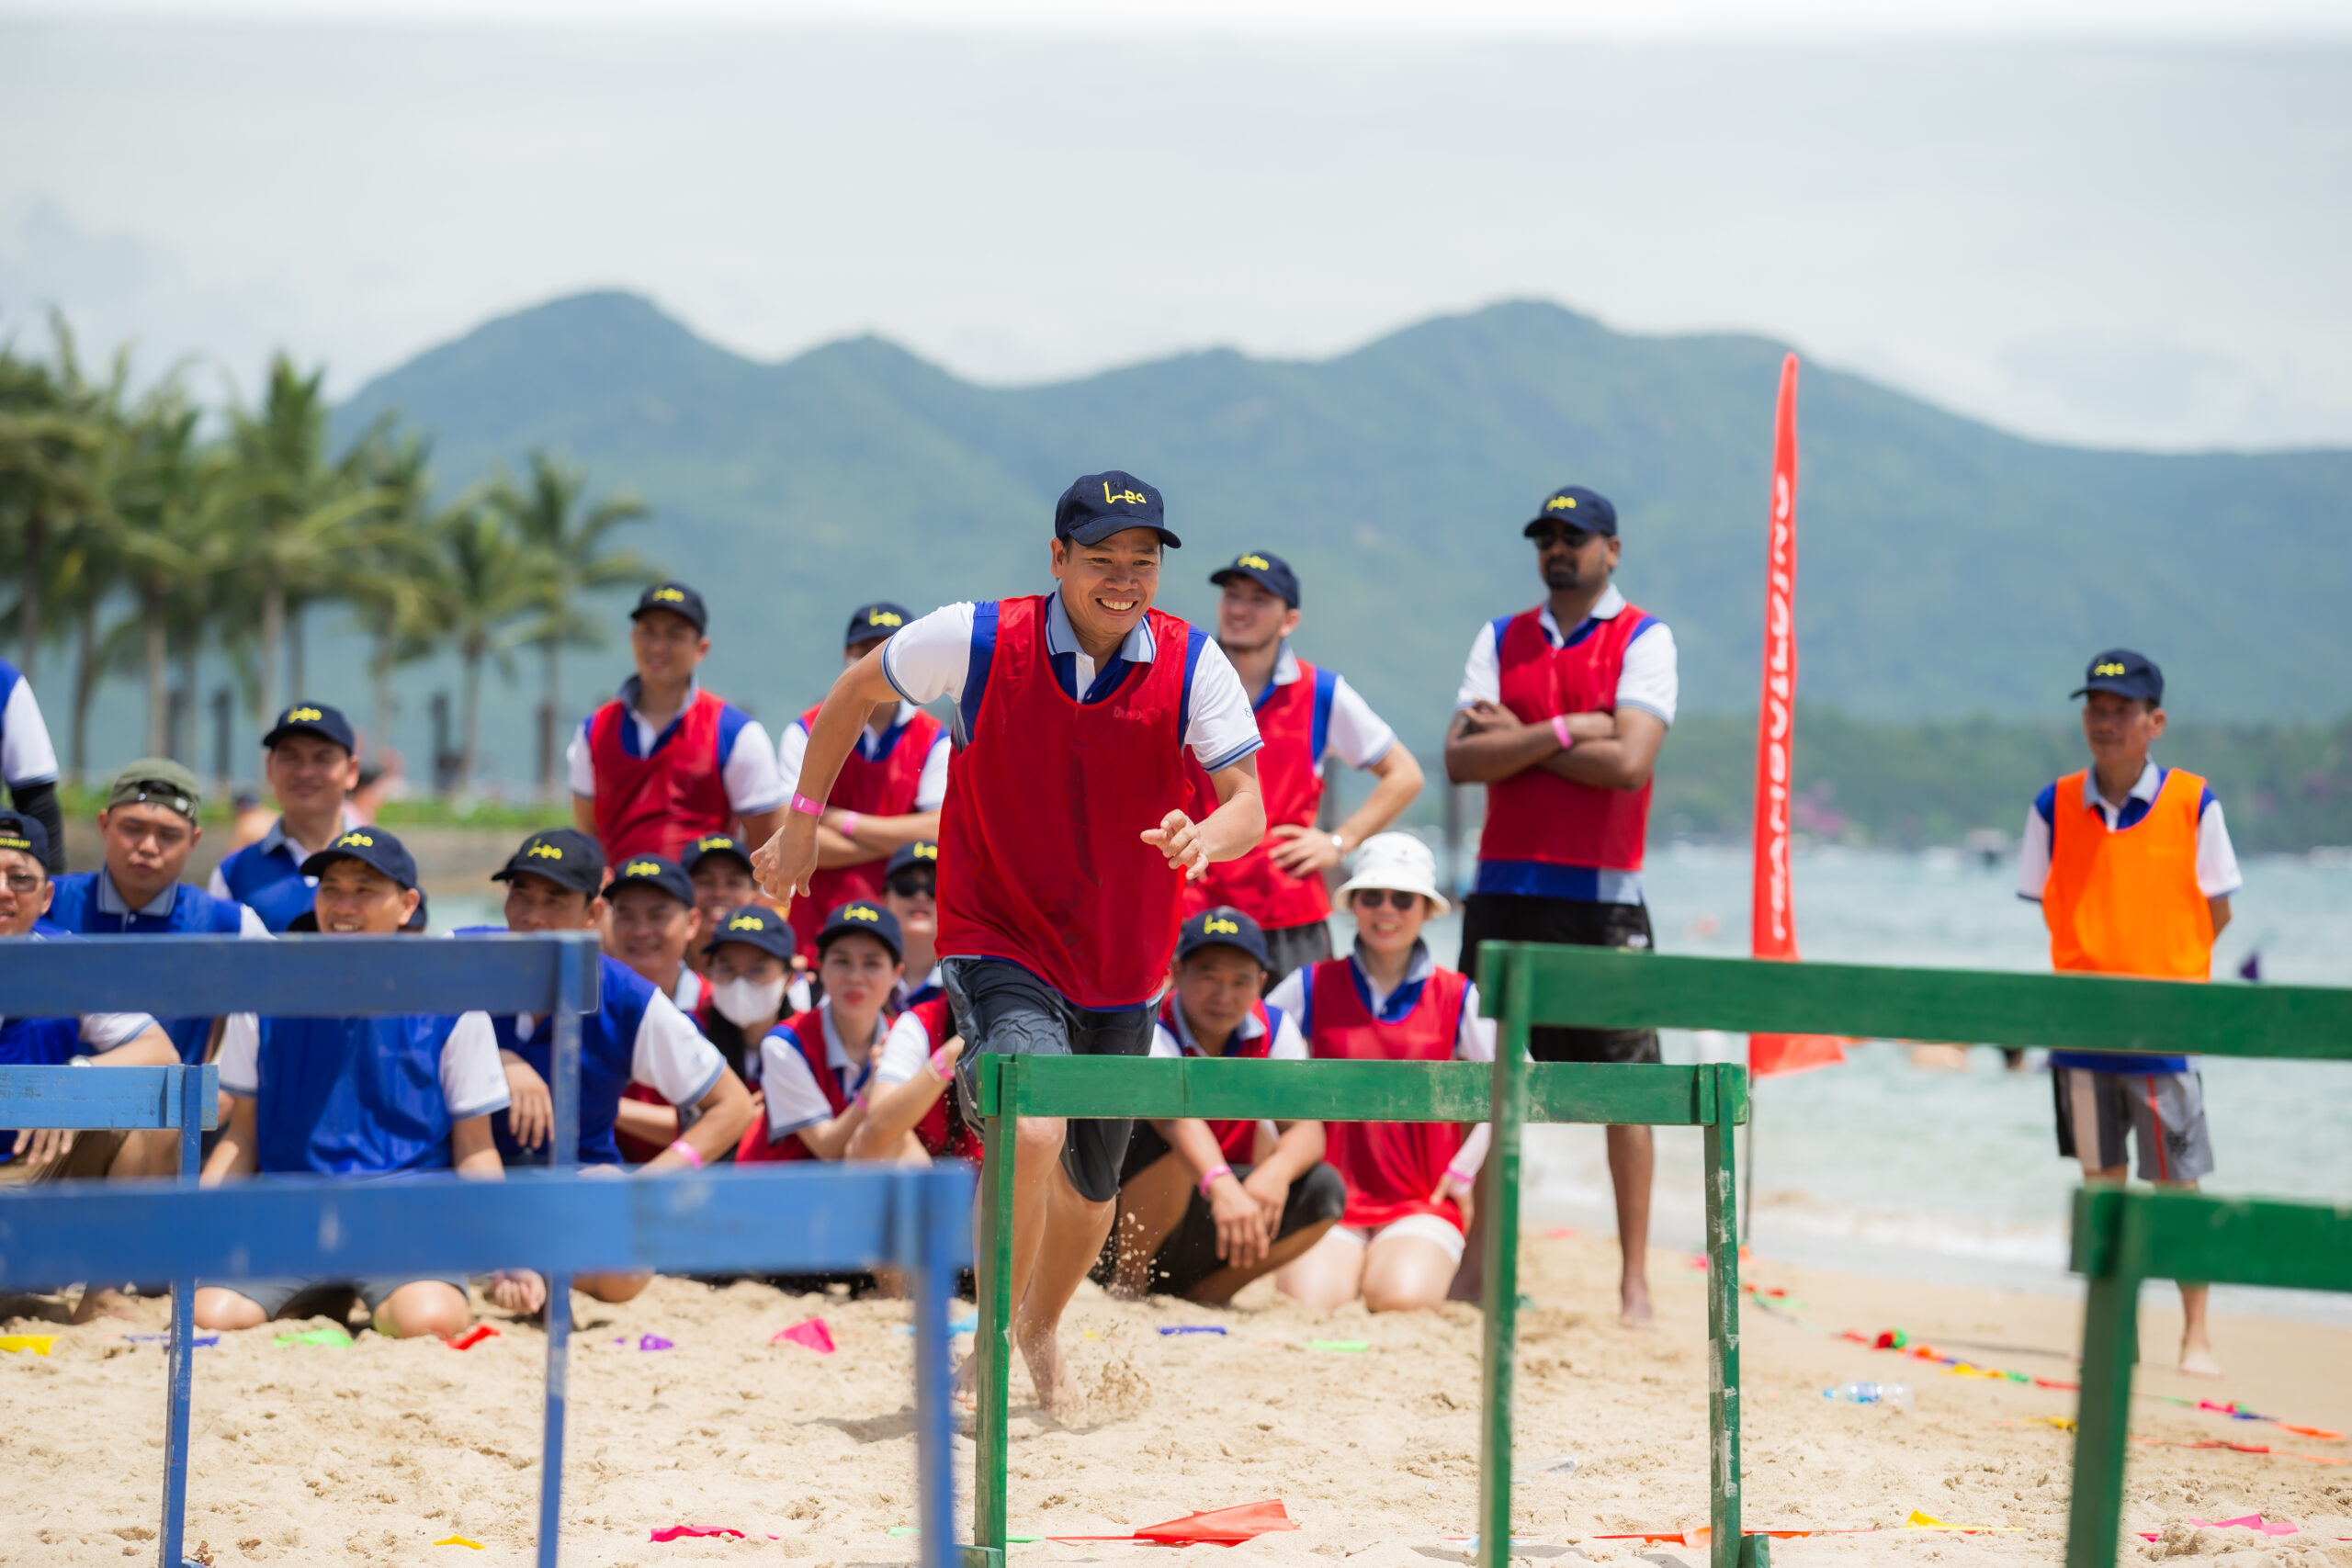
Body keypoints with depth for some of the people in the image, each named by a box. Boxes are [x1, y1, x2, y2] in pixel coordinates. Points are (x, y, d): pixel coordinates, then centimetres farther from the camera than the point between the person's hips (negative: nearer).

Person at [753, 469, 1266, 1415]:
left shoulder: (1193, 665, -10)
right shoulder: (978, 642, -13)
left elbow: (1248, 806, -12)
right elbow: (857, 691, 4)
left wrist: (1206, 836, -35)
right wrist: (803, 820, 5)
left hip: (1122, 968, 3)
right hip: (998, 945, -3)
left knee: (1090, 1187, 17)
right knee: (1032, 1132, -28)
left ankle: (1042, 1330, 48)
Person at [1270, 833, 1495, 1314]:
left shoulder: (1456, 996, 3)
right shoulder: (1314, 986, 4)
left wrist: (1465, 1167, 4)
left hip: (1422, 1203, -1)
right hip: (1331, 1199, 1)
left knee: (1401, 1298, -29)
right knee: (1307, 1298, -25)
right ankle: (1350, 1263, 9)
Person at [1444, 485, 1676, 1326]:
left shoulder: (1642, 639, 0)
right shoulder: (1501, 639, 12)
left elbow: (1629, 761, -14)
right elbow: (1460, 758, -1)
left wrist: (1517, 739, -7)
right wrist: (1563, 732, -12)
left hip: (1602, 895, -4)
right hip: (1504, 887, 4)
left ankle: (1634, 1278, 0)